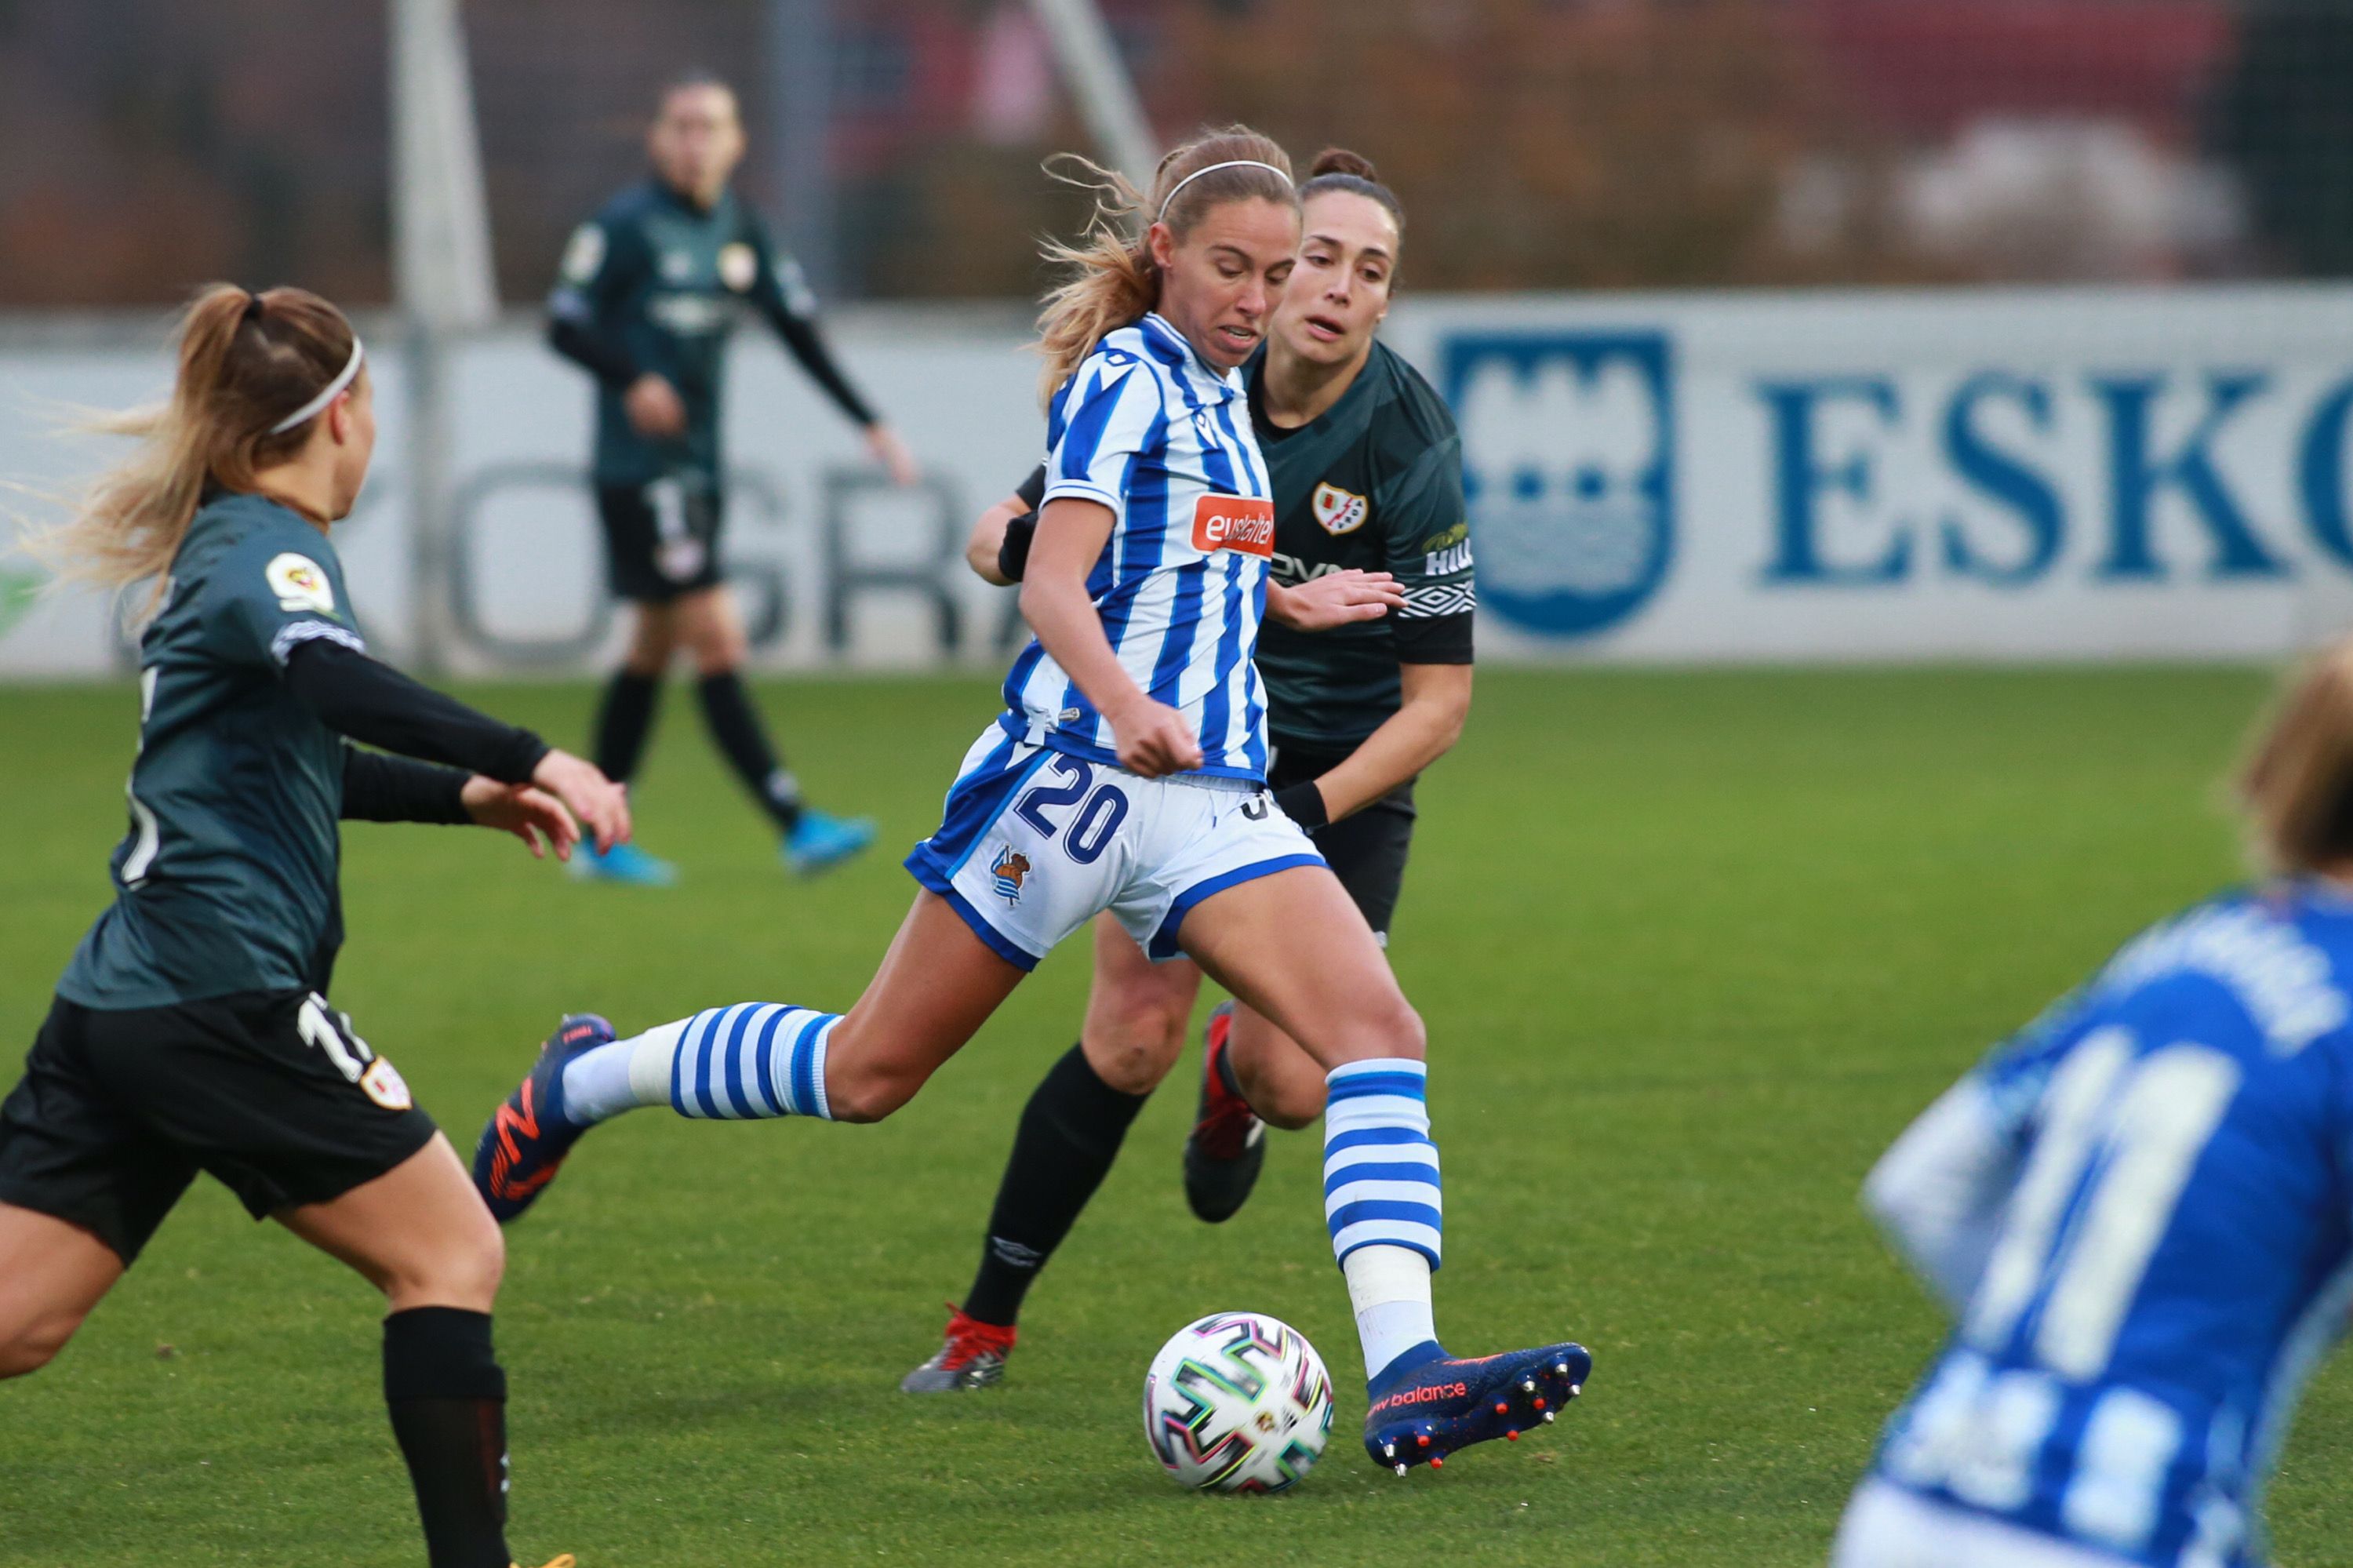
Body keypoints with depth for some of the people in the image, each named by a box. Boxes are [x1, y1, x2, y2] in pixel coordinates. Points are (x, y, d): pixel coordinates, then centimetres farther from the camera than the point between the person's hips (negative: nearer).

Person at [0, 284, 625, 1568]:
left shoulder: (218, 545, 21)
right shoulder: (268, 547, -8)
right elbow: (327, 675, -31)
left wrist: (466, 796, 35)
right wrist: (526, 759, -38)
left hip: (117, 1007, 9)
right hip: (225, 997, -9)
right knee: (450, 1256, 1)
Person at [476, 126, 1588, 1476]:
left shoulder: (1216, 393, 17)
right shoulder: (1128, 379, -9)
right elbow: (1054, 582, -22)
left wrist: (1277, 603, 39)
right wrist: (1123, 703, -38)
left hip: (1213, 798, 7)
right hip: (1075, 774, -7)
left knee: (1380, 1031, -16)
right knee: (871, 1073, 3)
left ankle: (1407, 1381, -27)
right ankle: (583, 1080, 28)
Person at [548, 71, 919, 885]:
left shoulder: (739, 231, 10)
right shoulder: (626, 224, -9)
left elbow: (799, 329, 14)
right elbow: (566, 323, -11)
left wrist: (869, 423, 9)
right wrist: (632, 379, -28)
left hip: (699, 470, 8)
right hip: (643, 473, -8)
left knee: (653, 650, 12)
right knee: (717, 642, -12)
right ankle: (796, 826, -16)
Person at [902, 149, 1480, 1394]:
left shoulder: (1408, 444, -20)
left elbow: (1439, 700, -17)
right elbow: (1003, 533, -3)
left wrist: (1309, 808, -27)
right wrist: (1019, 543, -27)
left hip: (1341, 780, -1)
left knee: (1293, 1083, -13)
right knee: (1131, 1040, -13)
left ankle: (1236, 1074, 27)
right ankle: (984, 1326, 1)